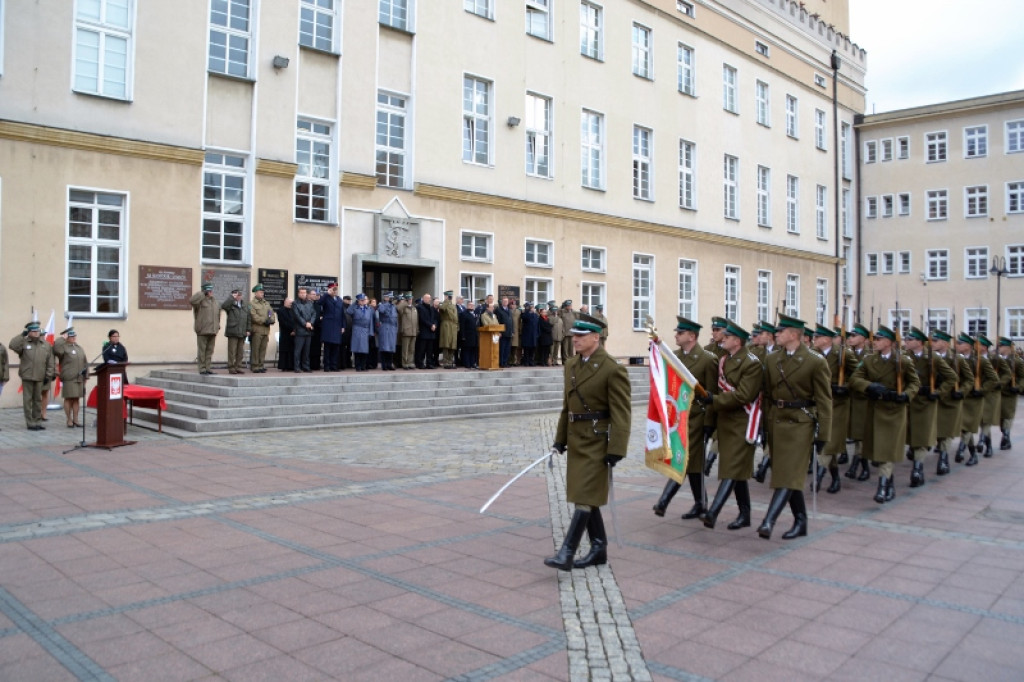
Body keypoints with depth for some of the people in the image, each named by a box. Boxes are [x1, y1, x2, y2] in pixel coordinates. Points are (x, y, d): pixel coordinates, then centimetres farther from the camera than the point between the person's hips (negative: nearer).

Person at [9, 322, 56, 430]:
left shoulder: (46, 344, 8)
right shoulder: (24, 343, 0)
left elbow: (50, 361, 9)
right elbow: (12, 346, -20)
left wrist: (49, 375, 4)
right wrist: (22, 335, -17)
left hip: (39, 377, 3)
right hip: (27, 376, -3)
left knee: (38, 400, 10)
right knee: (28, 400, 1)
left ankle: (37, 421, 18)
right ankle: (30, 423, 5)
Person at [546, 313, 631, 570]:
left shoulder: (612, 370, -15)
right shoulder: (571, 365, 9)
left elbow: (621, 413, -16)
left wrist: (615, 451, -19)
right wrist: (560, 440, 14)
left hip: (597, 443, -8)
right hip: (576, 440, 8)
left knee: (585, 498, -7)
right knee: (586, 497, 13)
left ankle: (567, 553, -5)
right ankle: (599, 550, 25)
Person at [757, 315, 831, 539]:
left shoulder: (816, 362, -8)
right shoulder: (772, 360, 9)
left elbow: (824, 400, -8)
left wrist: (822, 434, -11)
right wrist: (765, 424, 11)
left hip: (800, 424, -6)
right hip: (776, 423, 6)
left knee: (789, 475, -12)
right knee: (784, 473, 10)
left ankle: (769, 521, -20)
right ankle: (800, 522, 21)